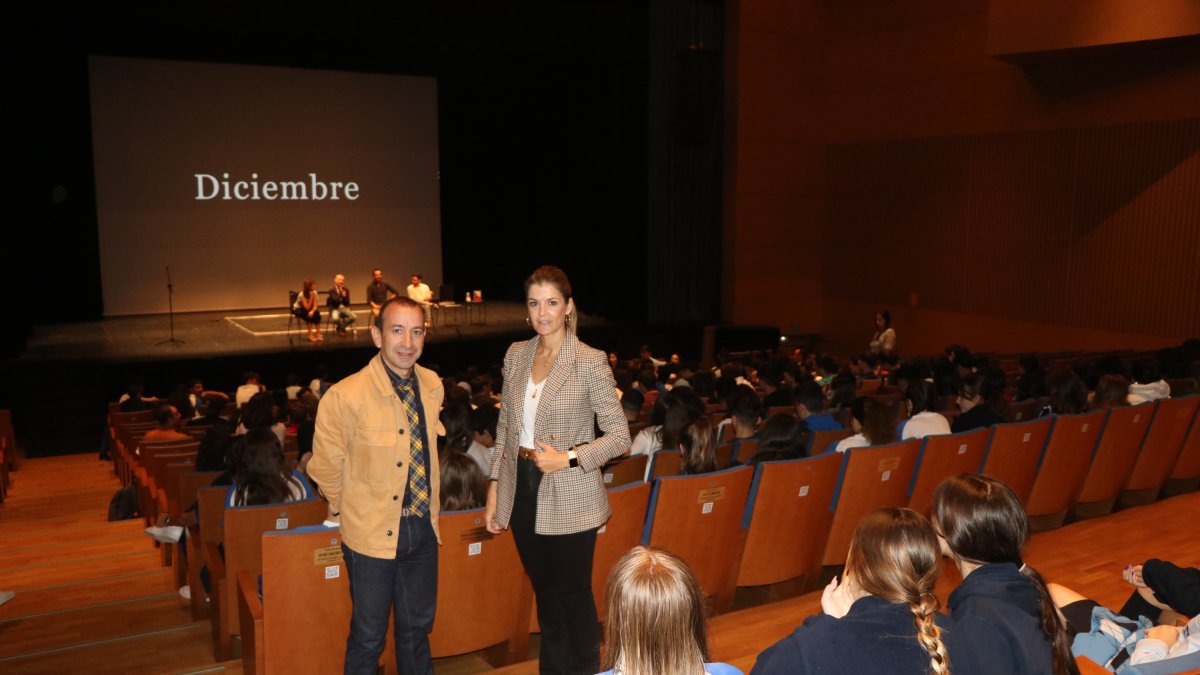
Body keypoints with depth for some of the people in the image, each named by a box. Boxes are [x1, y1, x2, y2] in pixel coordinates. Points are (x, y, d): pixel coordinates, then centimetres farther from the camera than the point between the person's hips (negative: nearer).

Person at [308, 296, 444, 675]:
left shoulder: (433, 386, -3)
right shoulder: (345, 396, -21)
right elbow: (326, 467, -8)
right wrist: (344, 510, 4)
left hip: (424, 528, 5)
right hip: (372, 531, -5)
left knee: (418, 627, 21)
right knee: (368, 635, 11)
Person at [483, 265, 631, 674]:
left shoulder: (590, 362, -12)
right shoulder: (516, 355, 5)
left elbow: (620, 436, -9)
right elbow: (505, 426, 12)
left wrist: (568, 458, -20)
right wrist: (494, 486, 8)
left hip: (569, 499, -5)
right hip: (522, 492, 5)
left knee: (574, 593, 8)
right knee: (544, 590, 18)